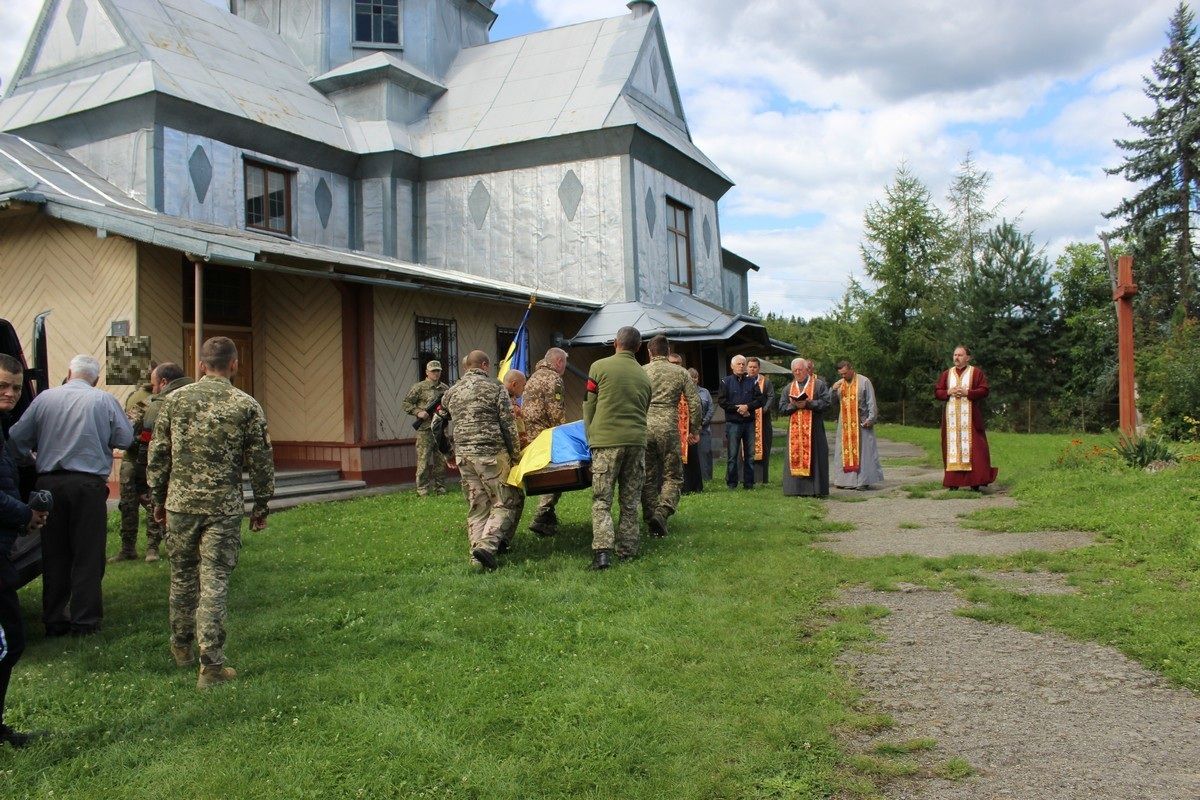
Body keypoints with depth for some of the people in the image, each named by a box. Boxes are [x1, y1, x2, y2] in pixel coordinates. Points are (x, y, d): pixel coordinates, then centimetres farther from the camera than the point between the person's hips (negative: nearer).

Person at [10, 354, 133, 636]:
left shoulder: (44, 398, 2)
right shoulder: (104, 400, -4)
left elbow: (17, 437, 6)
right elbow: (126, 438, -2)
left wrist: (28, 463, 24)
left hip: (49, 483, 3)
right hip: (89, 485, -3)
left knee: (54, 554, 12)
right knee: (88, 555, 5)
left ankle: (54, 620, 19)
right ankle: (84, 621, 7)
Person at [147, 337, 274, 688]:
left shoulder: (175, 399, 2)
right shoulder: (246, 405, -5)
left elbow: (157, 454, 5)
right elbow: (260, 461, -2)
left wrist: (157, 498, 16)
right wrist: (261, 505, 7)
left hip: (180, 503, 3)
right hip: (224, 507, -2)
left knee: (182, 576, 18)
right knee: (214, 582, 0)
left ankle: (181, 646, 34)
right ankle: (211, 665, 1)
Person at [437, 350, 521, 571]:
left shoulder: (451, 392, 13)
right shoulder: (495, 389, -2)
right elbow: (508, 426, -5)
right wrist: (515, 454, 2)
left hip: (463, 455, 5)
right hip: (491, 454, -5)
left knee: (476, 507, 12)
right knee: (506, 503, 0)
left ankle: (477, 557, 9)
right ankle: (486, 545, -17)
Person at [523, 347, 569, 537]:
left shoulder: (534, 377, 22)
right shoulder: (553, 379, -9)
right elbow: (556, 413, -16)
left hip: (530, 434, 9)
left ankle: (549, 517, 22)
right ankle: (541, 519, -11)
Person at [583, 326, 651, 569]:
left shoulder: (599, 367, 1)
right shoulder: (644, 375, 14)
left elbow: (589, 405, 4)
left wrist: (591, 436, 15)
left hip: (607, 441, -3)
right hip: (636, 441, 4)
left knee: (602, 500, 0)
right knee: (630, 501, 12)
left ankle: (602, 551, -13)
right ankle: (627, 551, 16)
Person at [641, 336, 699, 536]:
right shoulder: (680, 372, 7)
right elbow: (694, 402, 4)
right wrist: (695, 429, 14)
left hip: (644, 427, 1)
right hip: (668, 428, -1)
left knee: (647, 477, 10)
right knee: (673, 476, 7)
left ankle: (651, 518, 10)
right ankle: (662, 511, -15)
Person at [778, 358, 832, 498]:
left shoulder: (819, 385, 4)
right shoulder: (788, 388, 15)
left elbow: (827, 402, -6)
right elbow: (782, 408, 8)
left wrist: (808, 404, -16)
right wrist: (794, 405, -11)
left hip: (814, 429, -3)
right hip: (795, 429, 3)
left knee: (814, 458, -4)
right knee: (795, 456, -1)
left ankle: (816, 489, -1)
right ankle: (796, 489, 1)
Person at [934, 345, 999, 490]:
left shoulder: (976, 372, 5)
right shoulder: (946, 374, 15)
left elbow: (984, 390, -3)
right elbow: (937, 392, 11)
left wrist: (967, 392, -15)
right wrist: (948, 392, -8)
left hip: (970, 417, -3)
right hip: (951, 417, 3)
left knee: (973, 446, -7)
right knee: (952, 446, 0)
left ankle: (975, 482, -7)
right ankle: (953, 481, 1)